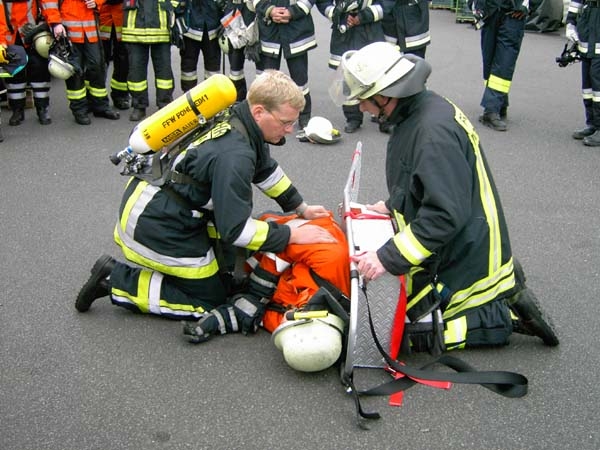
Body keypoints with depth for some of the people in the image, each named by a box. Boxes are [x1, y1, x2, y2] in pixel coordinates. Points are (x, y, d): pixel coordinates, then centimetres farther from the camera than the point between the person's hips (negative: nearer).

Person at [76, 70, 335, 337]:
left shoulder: (237, 119, -1)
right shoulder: (233, 155, -29)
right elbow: (235, 229, -25)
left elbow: (266, 170, 17)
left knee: (225, 268, 19)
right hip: (155, 228, -9)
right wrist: (292, 235, -16)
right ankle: (117, 281, 2)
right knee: (210, 299, 4)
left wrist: (301, 208, 18)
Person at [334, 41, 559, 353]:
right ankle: (502, 282, 17)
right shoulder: (423, 108, 2)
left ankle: (510, 315, 2)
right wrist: (393, 205, 19)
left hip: (465, 254, -10)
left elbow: (446, 215, -32)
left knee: (419, 335, -3)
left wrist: (388, 258, -31)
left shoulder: (434, 132, -29)